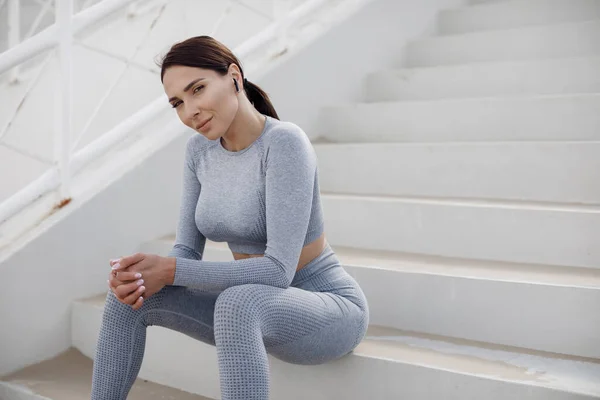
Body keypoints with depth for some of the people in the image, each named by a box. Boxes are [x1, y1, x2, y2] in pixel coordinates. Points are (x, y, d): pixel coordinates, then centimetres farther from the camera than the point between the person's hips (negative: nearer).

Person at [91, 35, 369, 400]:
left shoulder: (285, 142, -24)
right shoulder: (200, 149, -1)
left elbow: (279, 270, -28)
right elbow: (188, 250, 0)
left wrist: (170, 271, -27)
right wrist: (139, 277, -22)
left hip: (328, 311, -7)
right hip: (258, 313, 7)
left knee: (237, 304, -39)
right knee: (129, 296, -7)